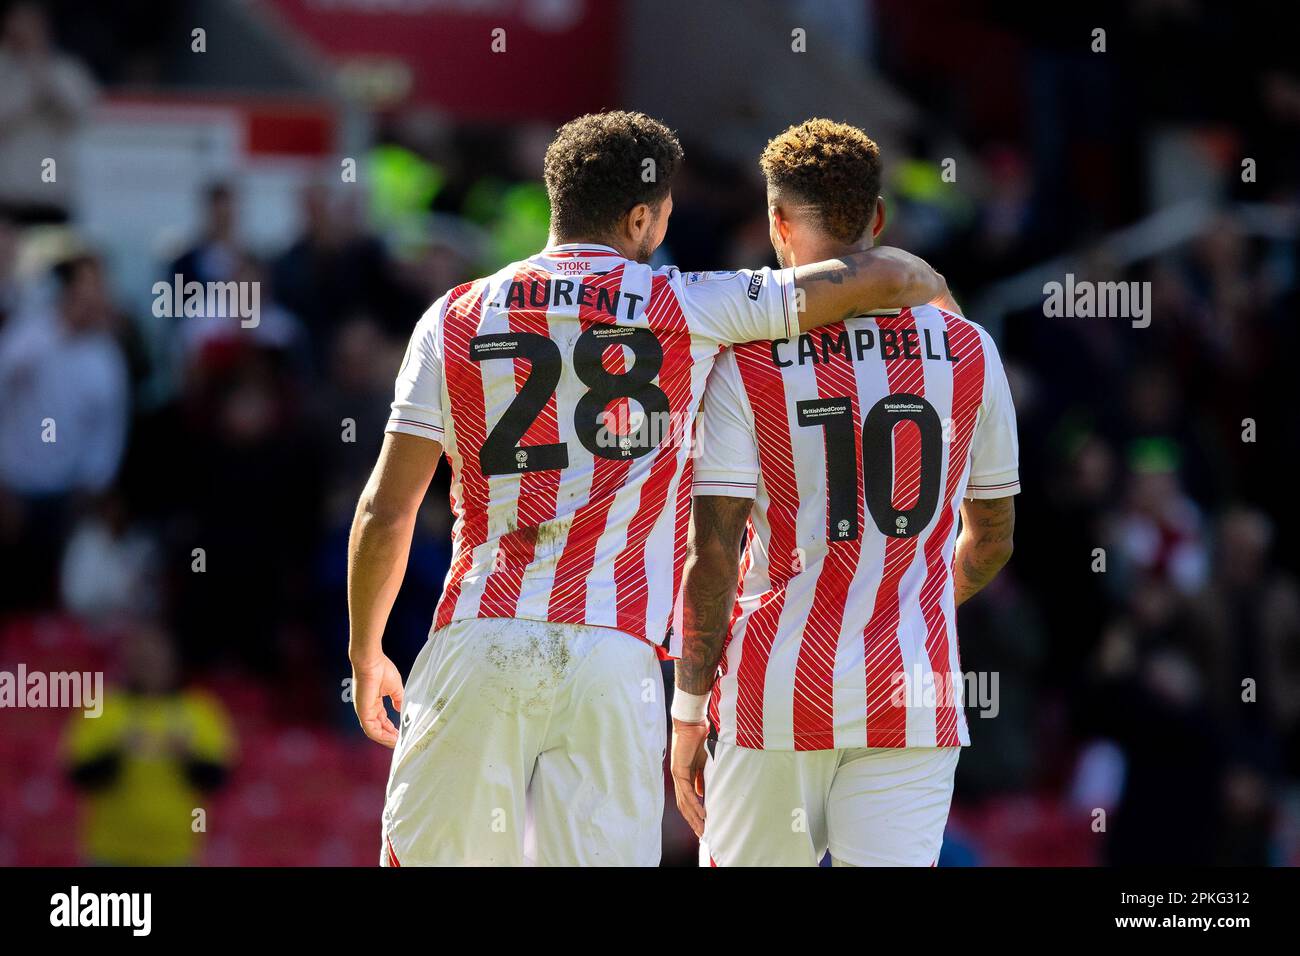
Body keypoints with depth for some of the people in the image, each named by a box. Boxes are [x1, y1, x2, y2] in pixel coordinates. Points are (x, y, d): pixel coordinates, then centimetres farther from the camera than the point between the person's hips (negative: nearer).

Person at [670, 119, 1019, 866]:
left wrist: (689, 710, 1)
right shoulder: (968, 350, 4)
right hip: (913, 695, 2)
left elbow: (711, 556, -7)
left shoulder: (746, 360, -4)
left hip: (777, 692, -2)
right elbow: (993, 540, 14)